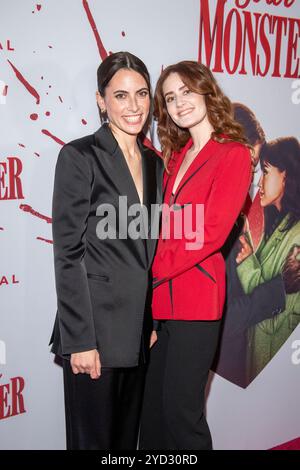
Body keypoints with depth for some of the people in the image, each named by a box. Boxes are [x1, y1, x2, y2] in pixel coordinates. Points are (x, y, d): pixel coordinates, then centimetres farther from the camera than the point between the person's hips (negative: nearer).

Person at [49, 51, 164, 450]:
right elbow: (68, 254, -13)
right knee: (94, 437, 7)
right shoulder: (79, 156, -9)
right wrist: (80, 339, -16)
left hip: (140, 329, 6)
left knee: (128, 433, 17)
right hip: (96, 329, -6)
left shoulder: (154, 163, 11)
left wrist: (154, 322, 10)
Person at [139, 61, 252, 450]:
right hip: (162, 294, 7)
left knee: (181, 406, 0)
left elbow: (211, 231, -13)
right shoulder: (176, 155, 17)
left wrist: (152, 270, -10)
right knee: (153, 402, 12)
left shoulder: (234, 155, -6)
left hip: (195, 292, -6)